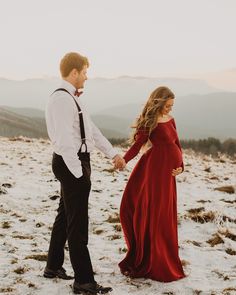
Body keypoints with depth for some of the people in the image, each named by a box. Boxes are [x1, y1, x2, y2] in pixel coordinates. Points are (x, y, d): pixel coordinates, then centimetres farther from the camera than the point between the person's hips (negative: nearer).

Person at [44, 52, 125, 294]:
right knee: (77, 223, -6)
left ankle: (54, 266, 34)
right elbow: (65, 139, -24)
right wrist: (78, 172, -21)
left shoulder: (72, 98, 13)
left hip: (77, 163, 11)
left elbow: (91, 130, 17)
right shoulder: (62, 99, -19)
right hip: (71, 164, -11)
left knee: (65, 216, 20)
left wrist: (112, 154, 18)